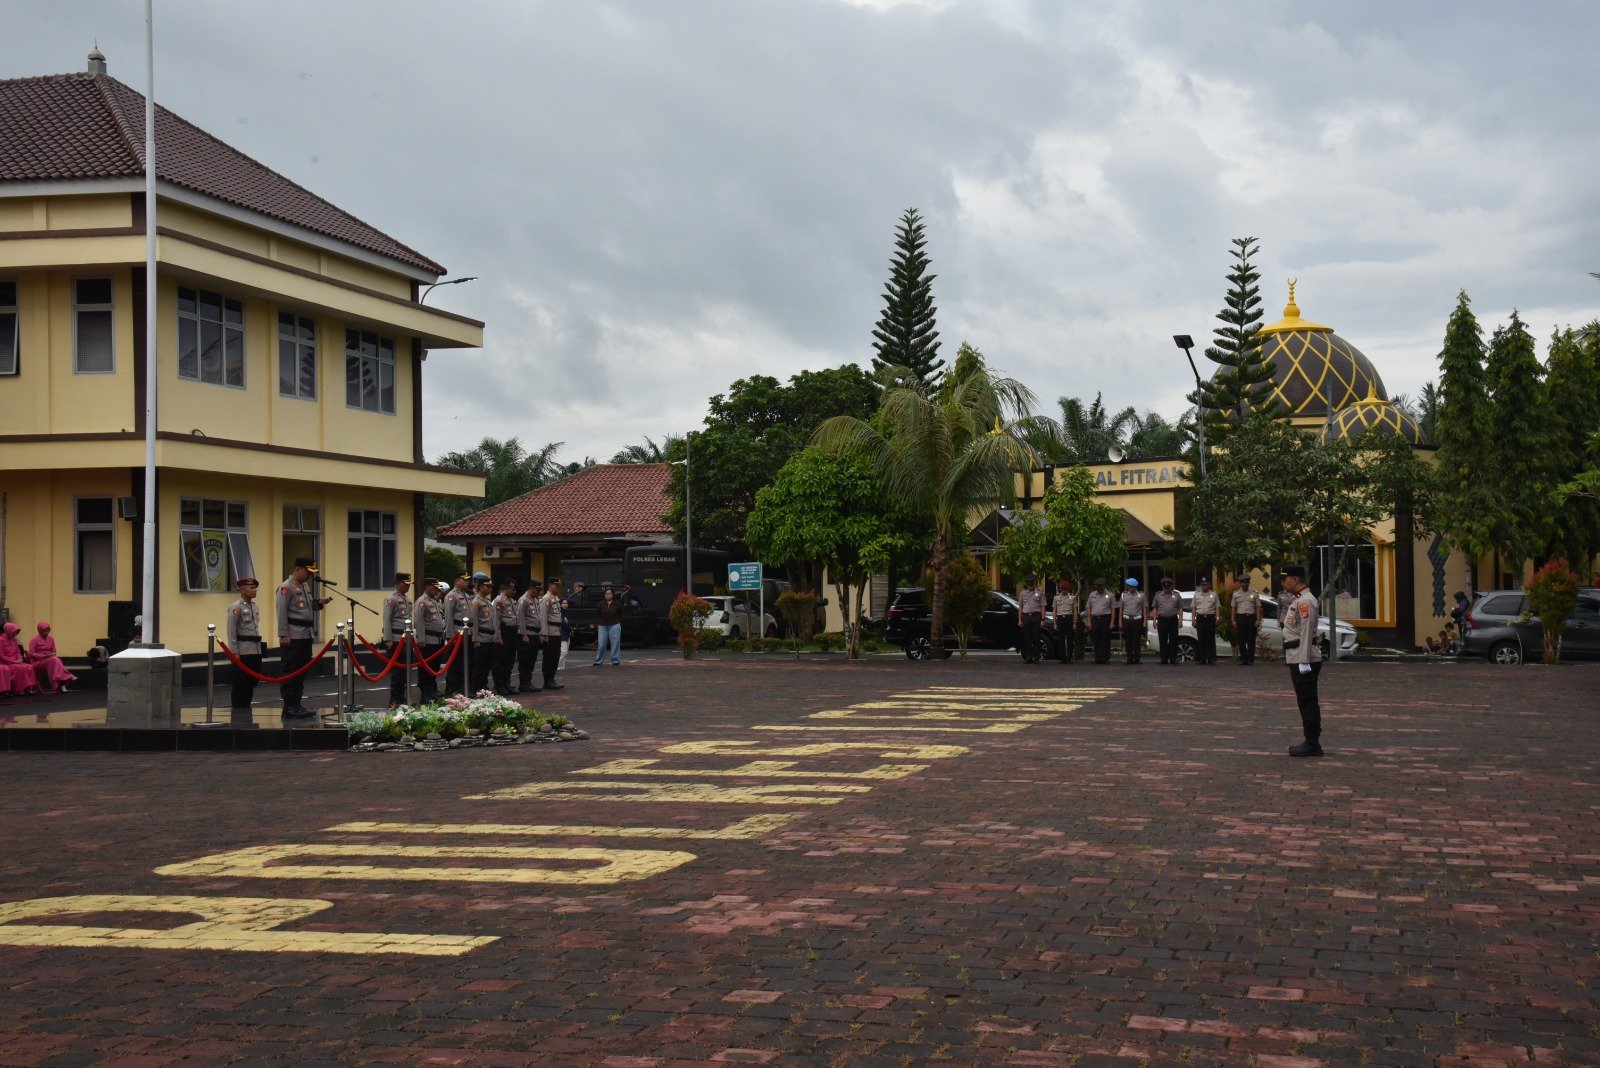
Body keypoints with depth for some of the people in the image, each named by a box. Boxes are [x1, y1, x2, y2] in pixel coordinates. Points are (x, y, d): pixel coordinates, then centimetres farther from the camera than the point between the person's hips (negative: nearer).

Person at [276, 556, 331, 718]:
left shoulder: (305, 586, 18)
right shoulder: (286, 587, -10)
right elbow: (281, 612, -15)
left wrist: (319, 602, 7)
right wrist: (283, 635, -19)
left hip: (306, 636, 9)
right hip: (293, 637, -9)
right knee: (290, 672, -5)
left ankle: (297, 704, 20)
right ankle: (289, 707, -3)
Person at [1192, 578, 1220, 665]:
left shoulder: (1214, 594, 8)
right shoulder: (1196, 594, 12)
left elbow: (1217, 607, 7)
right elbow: (1193, 607, 12)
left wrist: (1217, 618, -5)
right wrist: (1193, 619, 3)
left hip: (1211, 617, -1)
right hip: (1200, 618, 1)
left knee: (1211, 639, -3)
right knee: (1201, 639, 1)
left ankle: (1211, 659, -2)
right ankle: (1201, 659, 4)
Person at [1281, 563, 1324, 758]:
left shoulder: (1305, 602, -16)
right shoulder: (1297, 600, 17)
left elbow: (1307, 633, -21)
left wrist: (1304, 661, -23)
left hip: (1304, 659, -11)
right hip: (1297, 659, 11)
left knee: (1307, 702, -6)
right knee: (1306, 702, 13)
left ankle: (1312, 745, -3)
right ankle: (1311, 742, 18)